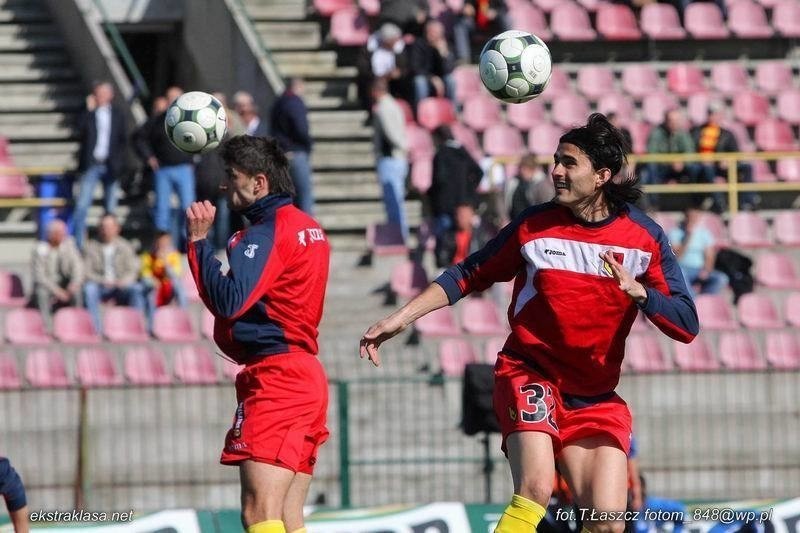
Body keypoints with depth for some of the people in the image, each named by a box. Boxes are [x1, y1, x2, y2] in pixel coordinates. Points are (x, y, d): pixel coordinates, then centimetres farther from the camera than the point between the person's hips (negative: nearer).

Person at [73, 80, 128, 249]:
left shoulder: (118, 113, 8)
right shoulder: (88, 113, 3)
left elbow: (124, 140, 11)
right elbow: (81, 132, -14)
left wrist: (118, 161, -1)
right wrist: (89, 110, -17)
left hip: (110, 166, 2)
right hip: (92, 165, -2)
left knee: (110, 208, 4)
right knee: (82, 205, -10)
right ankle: (78, 244, -9)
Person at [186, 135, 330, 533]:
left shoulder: (266, 232, -11)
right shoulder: (308, 228, 19)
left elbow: (229, 301, -21)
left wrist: (199, 240, -12)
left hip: (275, 378, -11)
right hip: (307, 376, 11)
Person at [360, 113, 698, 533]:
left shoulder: (645, 238, -3)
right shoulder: (535, 226, -4)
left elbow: (686, 325, -6)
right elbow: (469, 275, 8)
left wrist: (637, 290, -24)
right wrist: (402, 317, 1)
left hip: (596, 398, 2)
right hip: (530, 375, -2)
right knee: (535, 490, -28)